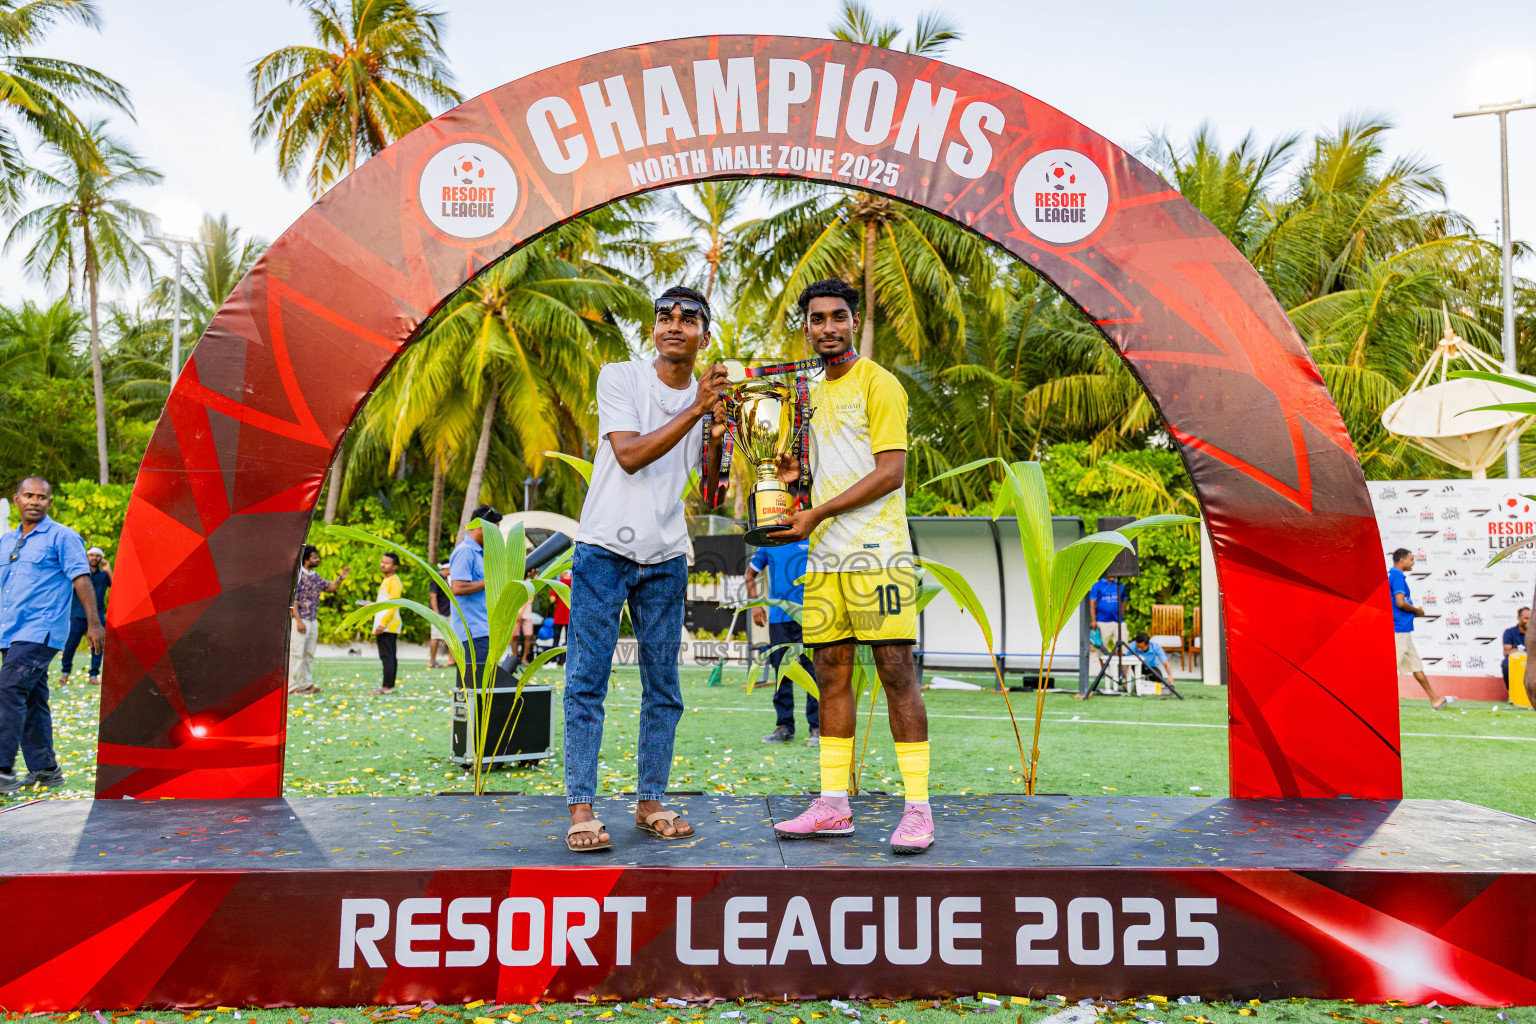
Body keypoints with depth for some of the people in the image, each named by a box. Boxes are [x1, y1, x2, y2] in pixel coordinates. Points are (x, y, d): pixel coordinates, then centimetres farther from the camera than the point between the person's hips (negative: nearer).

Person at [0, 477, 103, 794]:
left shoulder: (62, 536, -3)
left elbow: (81, 579, -8)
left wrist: (93, 623, -14)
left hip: (41, 631, -7)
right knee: (31, 699, 9)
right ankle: (44, 770, 16)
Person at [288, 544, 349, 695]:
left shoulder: (315, 576, 13)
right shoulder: (297, 576, -12)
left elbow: (330, 587, 18)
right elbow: (293, 600, -15)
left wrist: (340, 578, 0)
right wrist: (298, 621, -19)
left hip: (313, 620, 8)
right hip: (300, 620, -8)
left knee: (309, 654, 13)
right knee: (296, 653, -8)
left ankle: (307, 684, 20)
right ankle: (290, 686, -5)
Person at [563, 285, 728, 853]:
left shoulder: (711, 397, 9)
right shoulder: (619, 377, -2)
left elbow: (710, 495, 7)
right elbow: (630, 454, -16)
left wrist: (716, 438, -9)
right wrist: (694, 410, -19)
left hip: (666, 560, 4)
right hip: (603, 550, -4)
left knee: (663, 689, 7)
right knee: (586, 683, -4)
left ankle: (650, 802, 18)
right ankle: (581, 807, 3)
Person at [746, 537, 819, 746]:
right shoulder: (768, 544, 9)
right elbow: (751, 573, 19)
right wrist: (755, 604, 8)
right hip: (778, 618, 3)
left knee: (813, 670, -5)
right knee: (782, 673, 8)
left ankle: (817, 728, 3)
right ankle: (784, 727, 18)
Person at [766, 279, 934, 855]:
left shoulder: (879, 385, -4)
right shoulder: (816, 396, 20)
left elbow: (889, 472, -12)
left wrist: (816, 515, -13)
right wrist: (798, 476, 7)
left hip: (876, 552, -7)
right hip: (825, 556, 8)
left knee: (896, 672, -7)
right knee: (831, 673, 7)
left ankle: (917, 811, -1)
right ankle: (833, 806, 14)